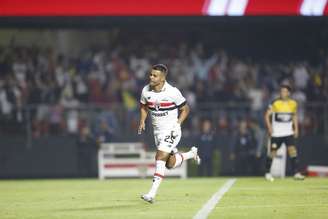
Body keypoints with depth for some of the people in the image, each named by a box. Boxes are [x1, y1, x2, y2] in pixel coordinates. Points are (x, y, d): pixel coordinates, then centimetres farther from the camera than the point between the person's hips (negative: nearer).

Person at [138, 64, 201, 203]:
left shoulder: (173, 92, -17)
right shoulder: (146, 91, -3)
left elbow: (185, 109, -4)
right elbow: (144, 106, 17)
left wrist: (178, 123, -15)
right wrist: (142, 121, 2)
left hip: (171, 130, -6)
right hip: (157, 131, 6)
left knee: (160, 159, -18)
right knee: (170, 164, 10)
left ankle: (152, 193, -19)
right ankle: (191, 154, 39)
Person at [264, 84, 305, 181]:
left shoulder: (293, 103, 2)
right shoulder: (275, 103, -10)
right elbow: (267, 115, -6)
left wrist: (296, 129, 10)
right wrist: (269, 127, -16)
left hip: (288, 132, 2)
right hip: (276, 133, -2)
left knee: (292, 150, -11)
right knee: (272, 152, 3)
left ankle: (296, 173, -10)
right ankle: (267, 173, 19)